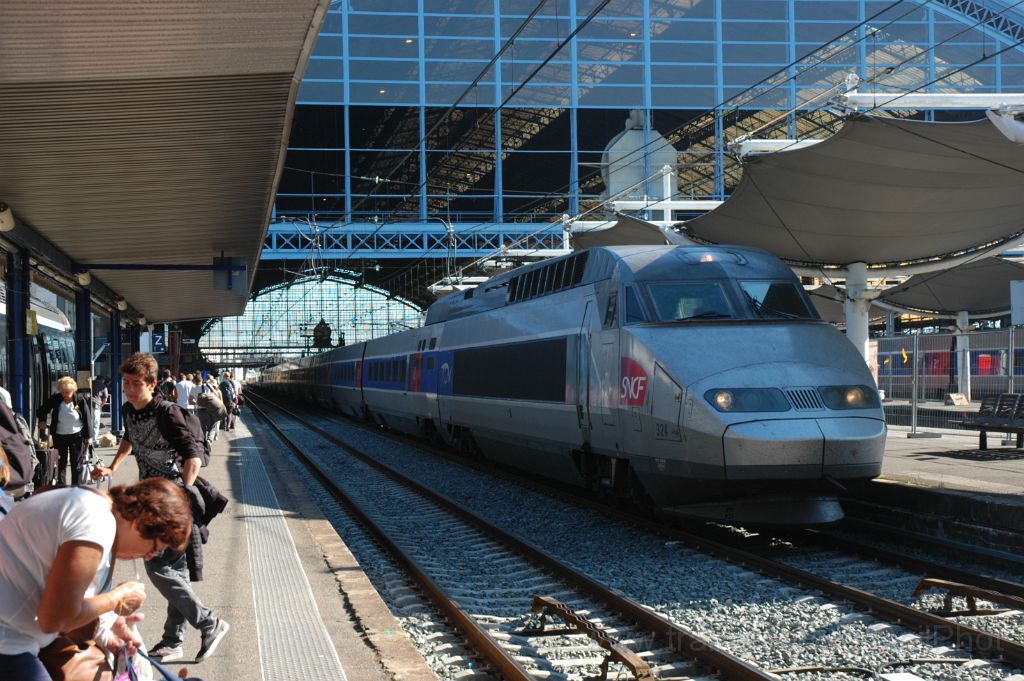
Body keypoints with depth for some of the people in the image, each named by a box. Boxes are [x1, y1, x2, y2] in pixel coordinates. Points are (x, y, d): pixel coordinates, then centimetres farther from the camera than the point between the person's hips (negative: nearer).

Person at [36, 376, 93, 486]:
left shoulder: (80, 400, -9)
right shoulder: (55, 399, -4)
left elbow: (87, 418, -5)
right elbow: (41, 411, 9)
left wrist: (89, 436, -7)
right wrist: (42, 420, -11)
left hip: (77, 436, -2)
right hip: (59, 436, 2)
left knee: (77, 463, 4)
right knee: (61, 463, 3)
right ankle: (61, 486, 7)